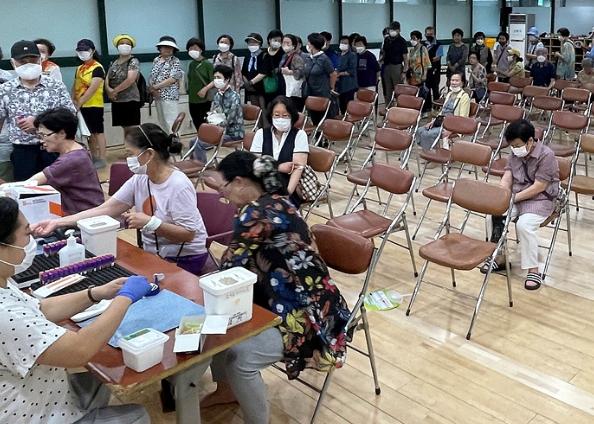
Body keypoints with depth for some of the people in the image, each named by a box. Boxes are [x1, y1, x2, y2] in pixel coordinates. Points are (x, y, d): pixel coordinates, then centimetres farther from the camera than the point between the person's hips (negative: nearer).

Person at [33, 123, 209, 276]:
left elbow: (188, 234, -22)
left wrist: (149, 223, -31)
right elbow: (105, 210, -2)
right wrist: (57, 223, -7)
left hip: (184, 260, -6)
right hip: (152, 254, 6)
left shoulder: (179, 186, -21)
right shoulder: (139, 180, 0)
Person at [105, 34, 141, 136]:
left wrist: (115, 90, -14)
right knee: (125, 129, 11)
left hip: (130, 100, -6)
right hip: (116, 101, 7)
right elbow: (107, 78, 12)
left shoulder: (133, 61, -6)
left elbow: (130, 80, -19)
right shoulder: (114, 62, 15)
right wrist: (108, 89, -10)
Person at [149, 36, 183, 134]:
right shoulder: (156, 60, 13)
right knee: (162, 122, 12)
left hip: (170, 96, -6)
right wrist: (152, 89, -8)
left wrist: (155, 87, -12)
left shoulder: (175, 61, -5)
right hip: (157, 96, 7)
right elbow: (151, 77, 12)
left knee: (171, 123, -11)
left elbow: (172, 79, -14)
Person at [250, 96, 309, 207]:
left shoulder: (299, 135, 4)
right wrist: (279, 168, -9)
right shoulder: (261, 133, 12)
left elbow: (299, 167, -9)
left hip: (290, 186, -2)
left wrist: (287, 192, -23)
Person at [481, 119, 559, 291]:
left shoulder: (546, 155, -17)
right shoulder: (515, 154, 4)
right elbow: (507, 178, 1)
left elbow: (539, 187, -21)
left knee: (524, 224, -31)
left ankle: (533, 270, -17)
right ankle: (499, 258, 2)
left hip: (541, 200, -7)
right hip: (515, 197, 7)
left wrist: (514, 198, -21)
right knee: (494, 215, -15)